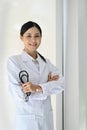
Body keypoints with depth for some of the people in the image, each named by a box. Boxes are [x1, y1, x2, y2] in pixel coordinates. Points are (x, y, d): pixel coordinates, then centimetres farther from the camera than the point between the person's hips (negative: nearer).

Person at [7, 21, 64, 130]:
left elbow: (61, 84, -7)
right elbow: (18, 94, -16)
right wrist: (48, 85, -12)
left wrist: (38, 87, -22)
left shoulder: (46, 62, 5)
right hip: (26, 119, -4)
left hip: (47, 117, 4)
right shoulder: (13, 61, -8)